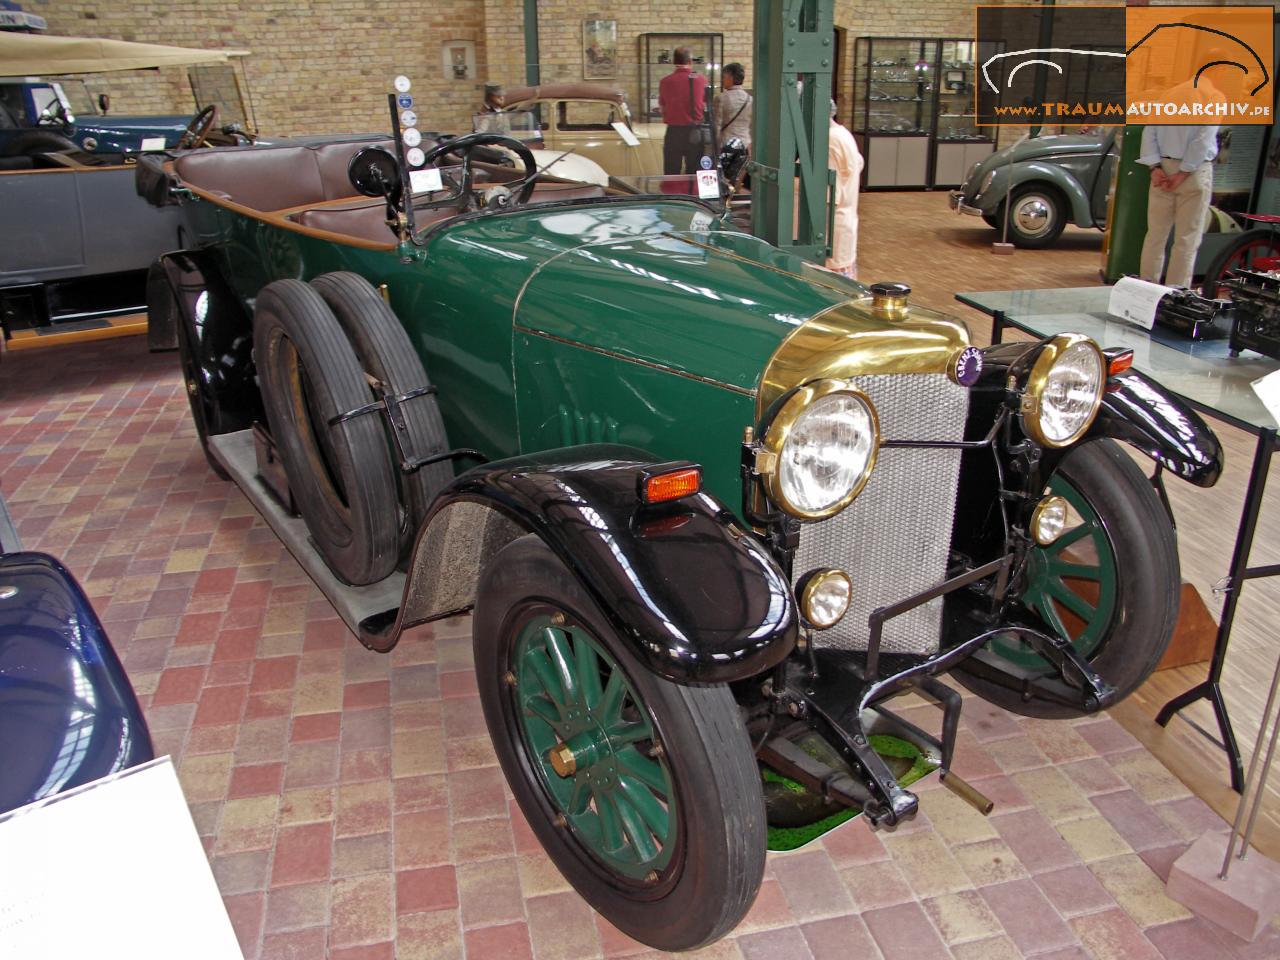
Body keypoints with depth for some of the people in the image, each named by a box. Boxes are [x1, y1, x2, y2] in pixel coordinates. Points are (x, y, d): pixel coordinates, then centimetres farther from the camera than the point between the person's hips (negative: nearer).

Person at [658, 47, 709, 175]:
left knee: (671, 174, 4)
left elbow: (662, 108, 8)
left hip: (674, 131, 0)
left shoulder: (665, 81, -4)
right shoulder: (701, 80, -4)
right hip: (696, 131, 1)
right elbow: (705, 106, 9)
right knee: (694, 173, 7)